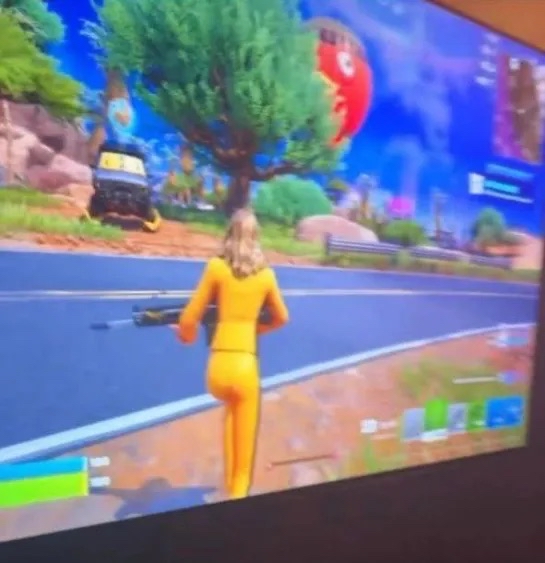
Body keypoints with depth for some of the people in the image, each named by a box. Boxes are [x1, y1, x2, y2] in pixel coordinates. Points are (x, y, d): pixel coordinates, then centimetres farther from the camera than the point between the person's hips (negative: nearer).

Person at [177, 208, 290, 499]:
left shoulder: (216, 266, 0)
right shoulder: (266, 274, 5)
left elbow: (190, 317, 4)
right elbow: (281, 318, 20)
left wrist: (186, 335, 24)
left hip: (219, 365, 1)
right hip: (246, 365, -1)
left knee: (231, 406, 32)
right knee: (245, 440, 14)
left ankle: (229, 485, 32)